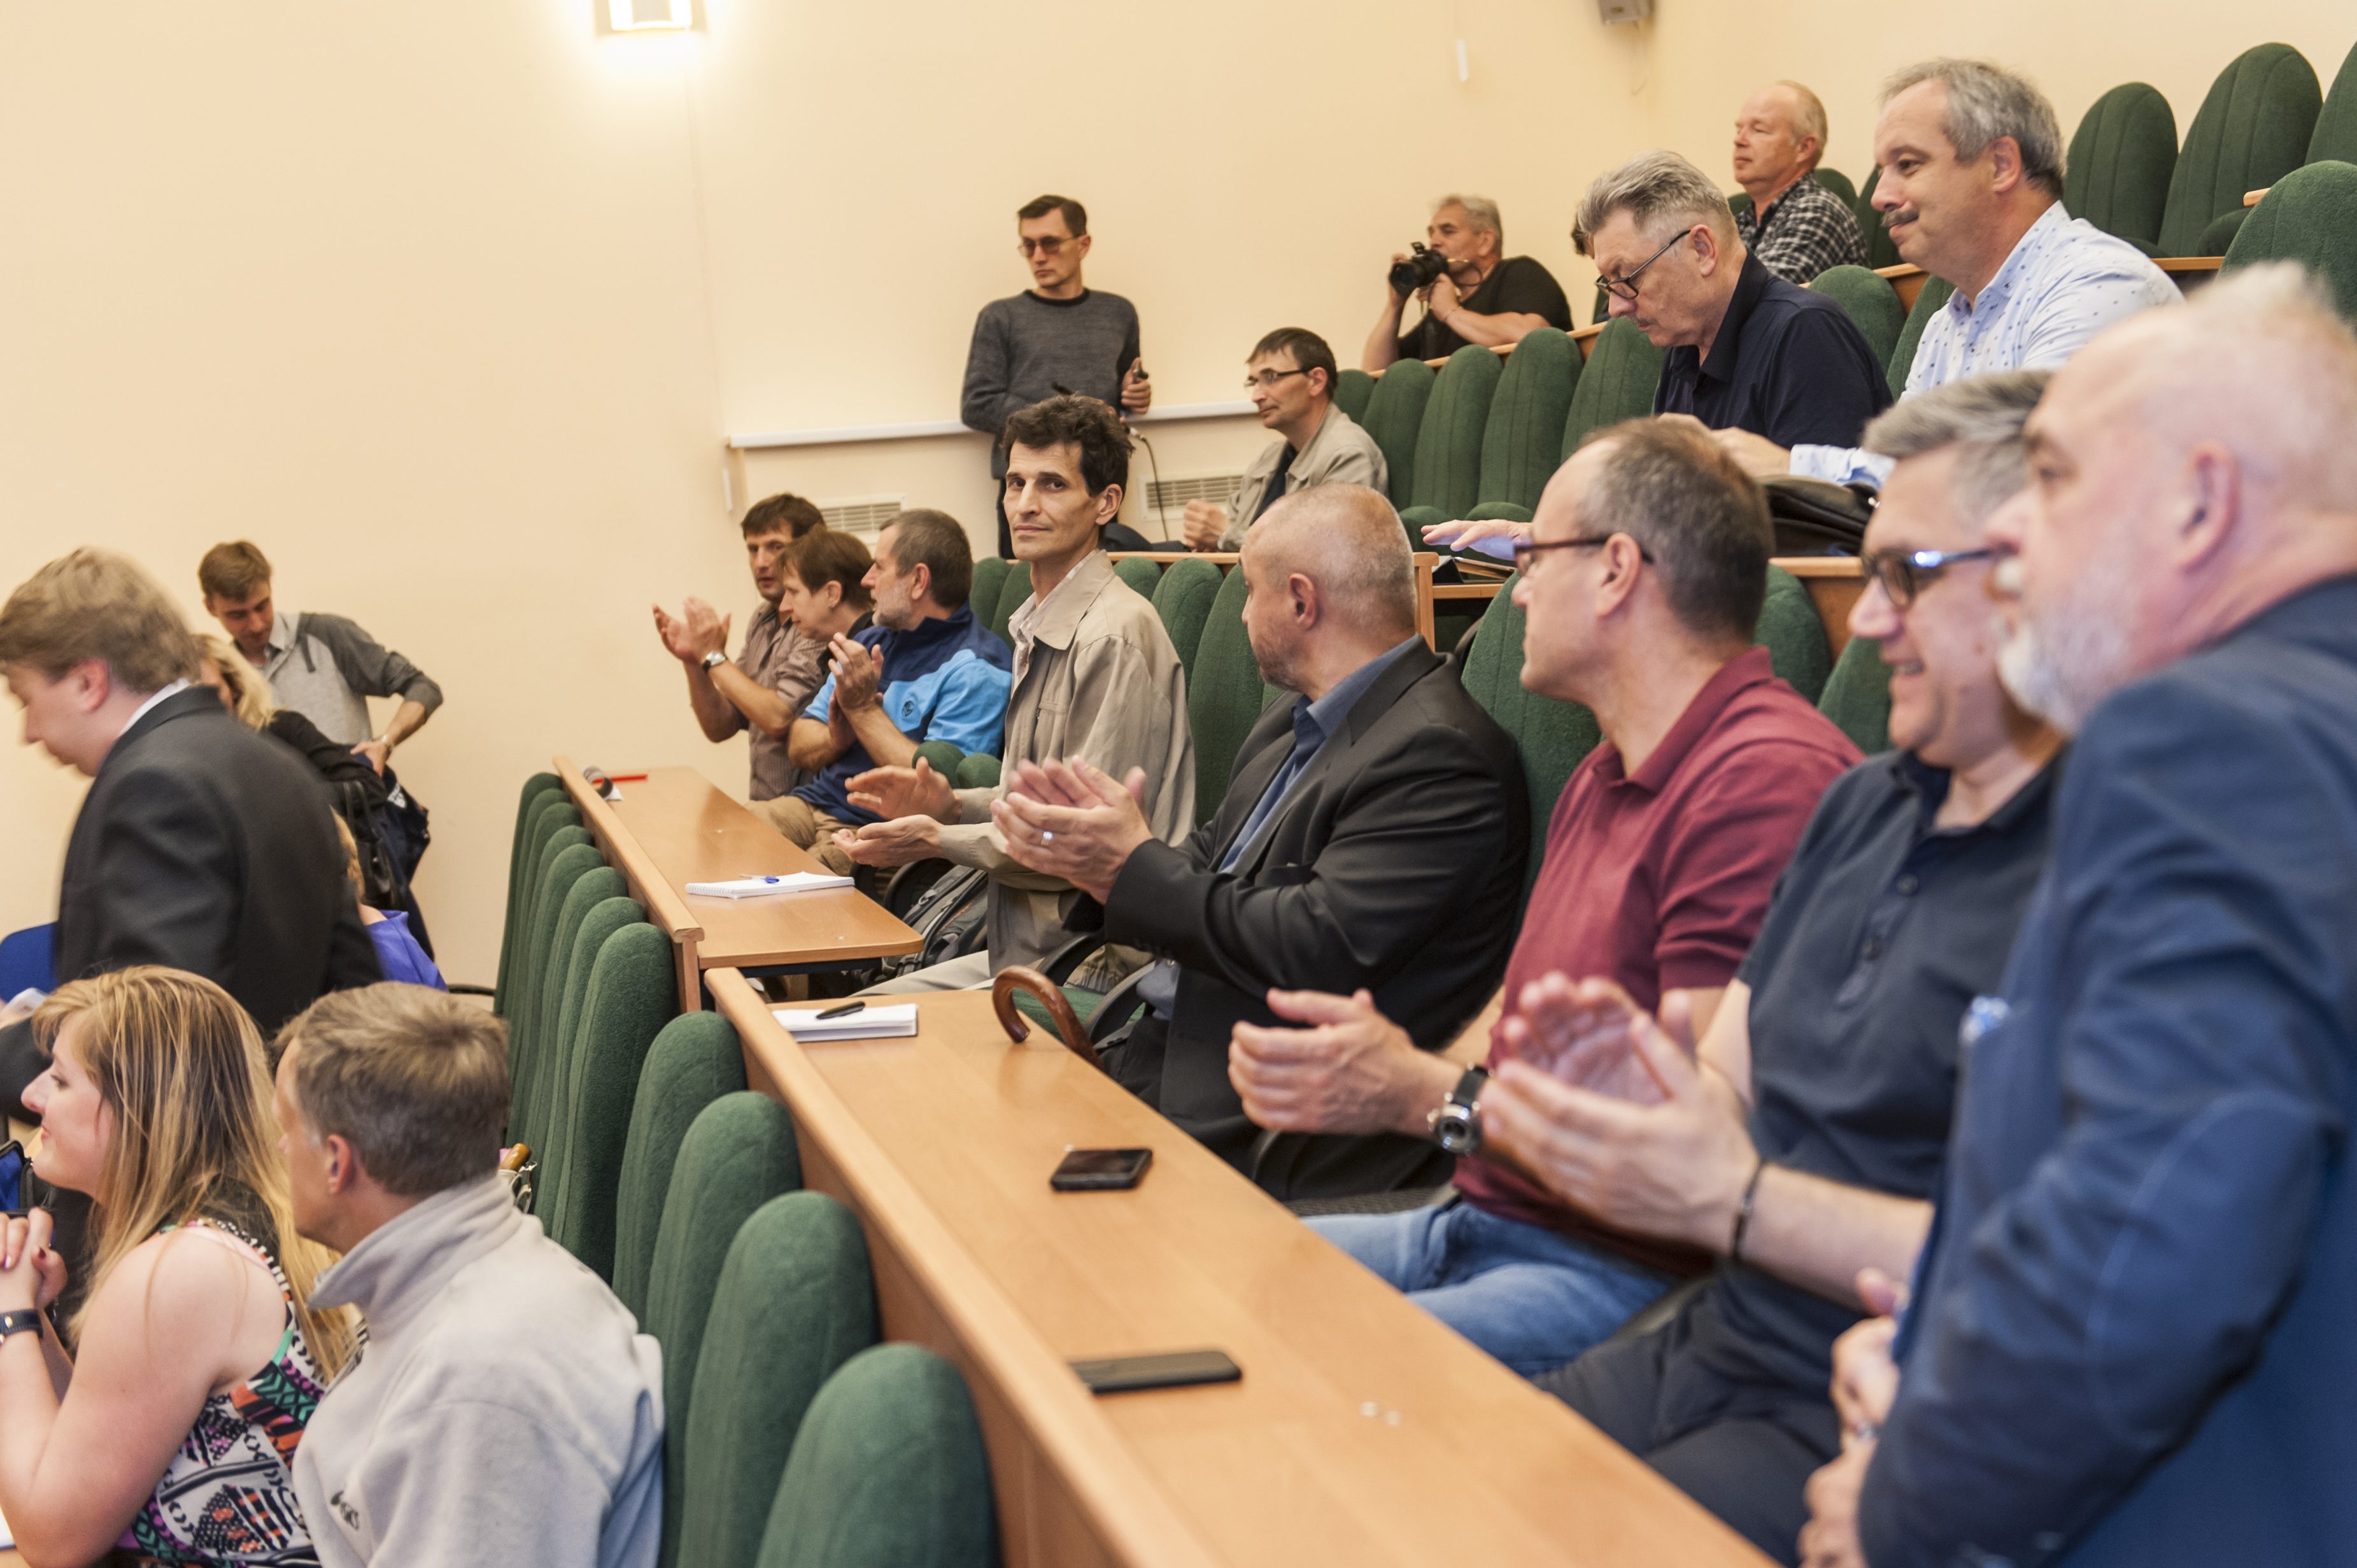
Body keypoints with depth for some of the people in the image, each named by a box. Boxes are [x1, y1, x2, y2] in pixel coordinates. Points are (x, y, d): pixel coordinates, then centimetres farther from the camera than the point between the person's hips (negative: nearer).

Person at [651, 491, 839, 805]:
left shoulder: (820, 627, -14)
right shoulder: (762, 621, 13)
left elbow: (779, 720, -23)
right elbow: (720, 728, 13)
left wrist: (714, 657, -13)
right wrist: (692, 661, -2)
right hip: (763, 805, 7)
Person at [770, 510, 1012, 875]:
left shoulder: (976, 670, -10)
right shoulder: (871, 641, 17)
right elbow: (799, 746, 18)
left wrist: (864, 710, -15)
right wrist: (837, 739, -6)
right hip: (811, 804, 8)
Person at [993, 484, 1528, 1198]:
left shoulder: (1441, 753, -17)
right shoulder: (1295, 725, 16)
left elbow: (1317, 952, -24)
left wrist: (1133, 868, -16)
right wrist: (1089, 852, -3)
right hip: (1164, 1045, 9)